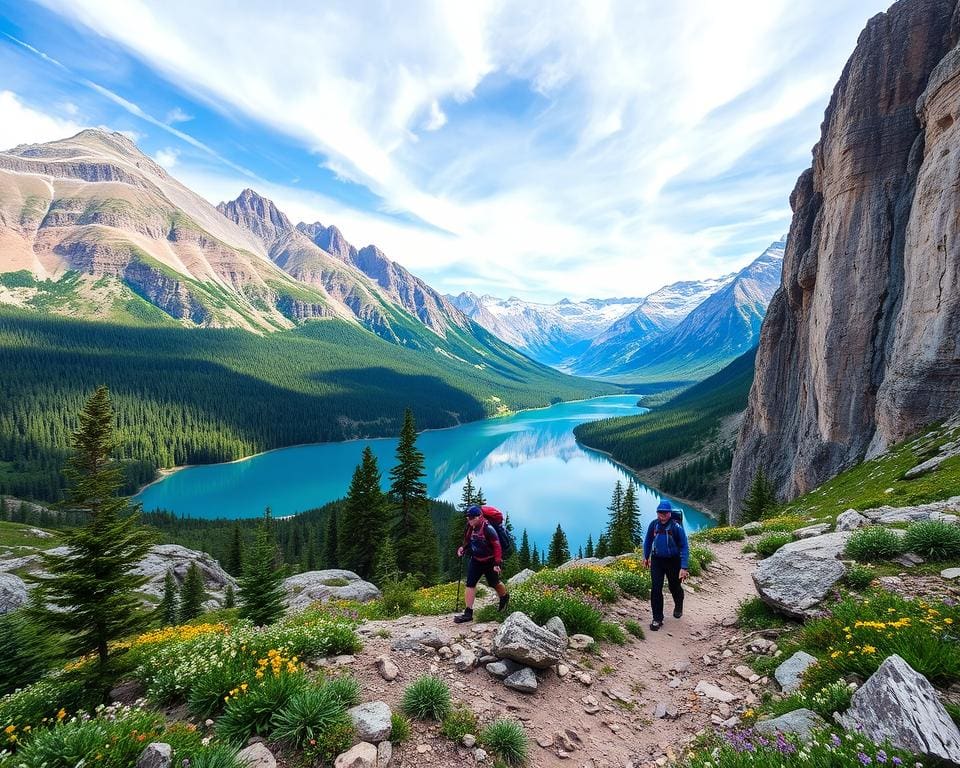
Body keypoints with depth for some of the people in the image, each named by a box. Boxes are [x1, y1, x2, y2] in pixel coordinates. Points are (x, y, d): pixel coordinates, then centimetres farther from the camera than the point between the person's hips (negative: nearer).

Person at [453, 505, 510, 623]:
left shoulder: (487, 529, -26)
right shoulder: (469, 527, -5)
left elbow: (497, 546, -22)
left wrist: (497, 563, -24)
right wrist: (462, 548, -6)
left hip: (489, 562, -5)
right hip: (475, 560, 6)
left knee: (494, 583, 14)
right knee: (470, 584, -4)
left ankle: (505, 597, 45)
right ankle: (468, 613, 0)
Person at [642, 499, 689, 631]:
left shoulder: (676, 527, -20)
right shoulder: (654, 524, -9)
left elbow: (684, 547, -15)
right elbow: (648, 541, 9)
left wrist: (683, 567, -20)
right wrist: (646, 557, 17)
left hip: (673, 561, -2)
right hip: (657, 560, 2)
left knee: (675, 587, 17)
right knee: (656, 589, -5)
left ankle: (678, 606, 49)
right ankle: (657, 619, 8)